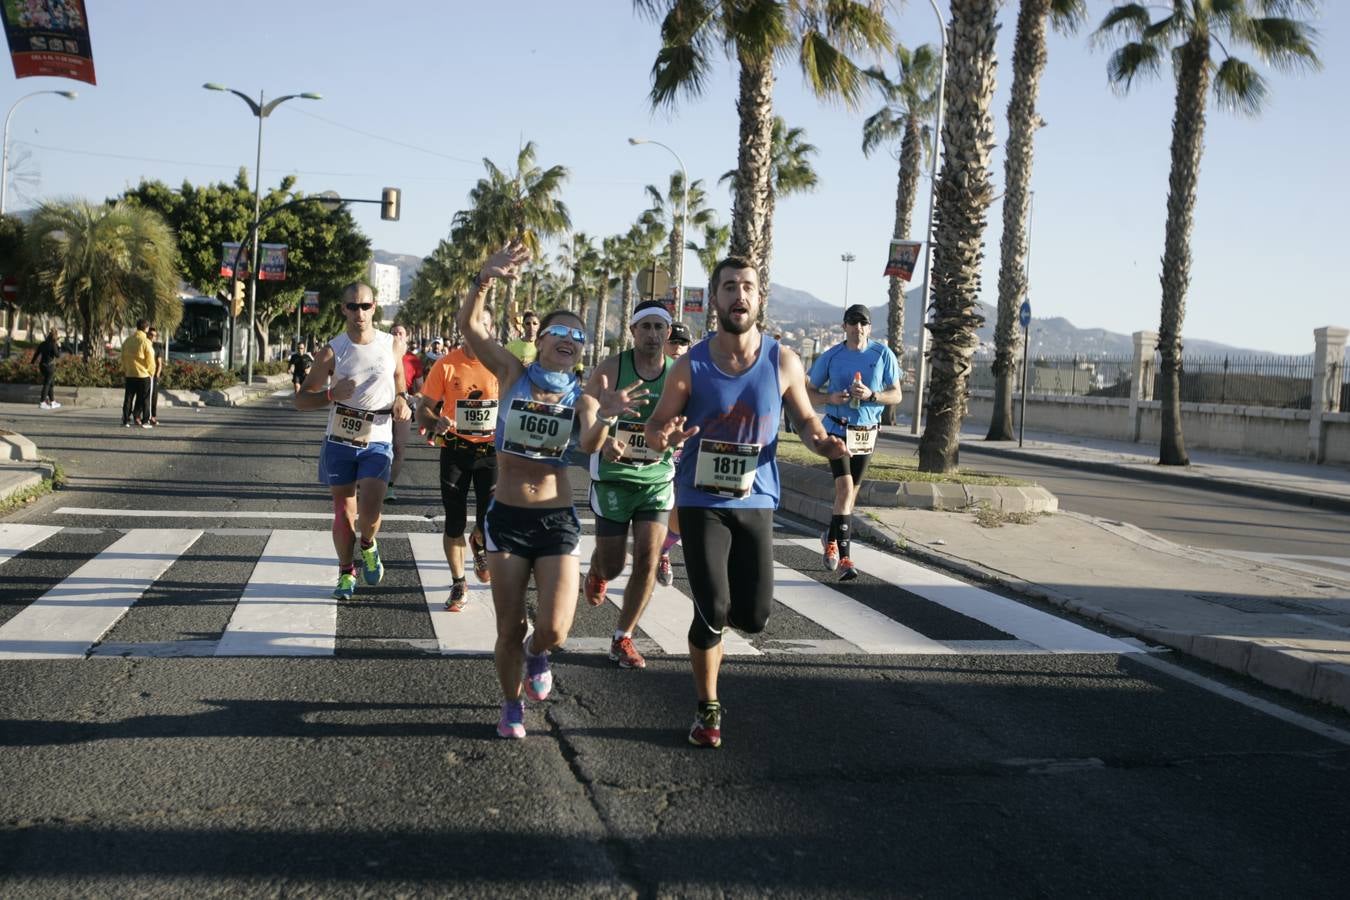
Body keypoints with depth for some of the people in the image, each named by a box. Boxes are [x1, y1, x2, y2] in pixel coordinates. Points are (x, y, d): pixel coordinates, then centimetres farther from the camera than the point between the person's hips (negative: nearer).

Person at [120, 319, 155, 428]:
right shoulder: (145, 342, -12)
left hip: (129, 374, 5)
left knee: (128, 398, 8)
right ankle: (145, 421, 1)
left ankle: (125, 420, 6)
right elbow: (150, 360, -10)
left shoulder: (127, 341, 5)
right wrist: (151, 372, 4)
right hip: (143, 374, -5)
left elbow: (123, 358, 11)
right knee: (144, 399, 2)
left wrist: (124, 372, 18)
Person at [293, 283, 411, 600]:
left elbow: (399, 381, 19)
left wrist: (401, 400, -3)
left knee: (370, 510, -16)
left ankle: (368, 546, 17)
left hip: (377, 442, 0)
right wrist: (331, 395, -23)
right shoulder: (332, 352, -6)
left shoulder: (392, 345, 0)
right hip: (340, 441, 0)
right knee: (344, 511, 6)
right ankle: (346, 571, 27)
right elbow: (300, 399, -5)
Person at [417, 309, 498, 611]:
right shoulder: (446, 365, -5)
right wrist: (436, 423, -24)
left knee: (490, 520, -9)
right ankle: (459, 584, 22)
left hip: (491, 450, 0)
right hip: (455, 449, 0)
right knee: (454, 523, 4)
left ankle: (479, 545, 29)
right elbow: (424, 410, -2)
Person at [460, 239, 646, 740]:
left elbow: (589, 446, -19)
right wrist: (486, 279, -34)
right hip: (507, 516, 0)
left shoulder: (581, 397, 1)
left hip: (557, 520, 0)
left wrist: (606, 417, -41)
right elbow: (470, 326, -16)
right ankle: (512, 705, 32)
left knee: (553, 630, -9)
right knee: (510, 629, 5)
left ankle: (536, 656, 28)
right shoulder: (512, 374, -1)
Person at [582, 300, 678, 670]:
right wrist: (602, 440, -31)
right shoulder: (612, 368, -10)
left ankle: (622, 639, 10)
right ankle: (596, 572, 46)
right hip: (612, 476, -2)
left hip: (657, 477, 2)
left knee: (647, 561, -7)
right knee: (611, 566, 6)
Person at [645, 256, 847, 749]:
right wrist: (662, 437, -25)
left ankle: (720, 608, 38)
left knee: (754, 616, 0)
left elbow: (805, 419, 9)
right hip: (702, 500, -2)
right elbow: (655, 426, 0)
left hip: (756, 500, 2)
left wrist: (823, 442, -14)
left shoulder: (782, 362, -3)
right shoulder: (690, 366, -6)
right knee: (712, 611, -9)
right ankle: (708, 710, 12)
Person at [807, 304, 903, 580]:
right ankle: (844, 557, -14)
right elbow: (810, 390, 6)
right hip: (837, 430, -3)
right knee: (845, 489, -17)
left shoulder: (883, 355, -1)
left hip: (866, 433, 3)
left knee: (851, 492, 12)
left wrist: (871, 395, -18)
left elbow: (896, 395, 1)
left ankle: (831, 539, 35)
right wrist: (830, 398, -15)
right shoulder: (831, 357, -3)